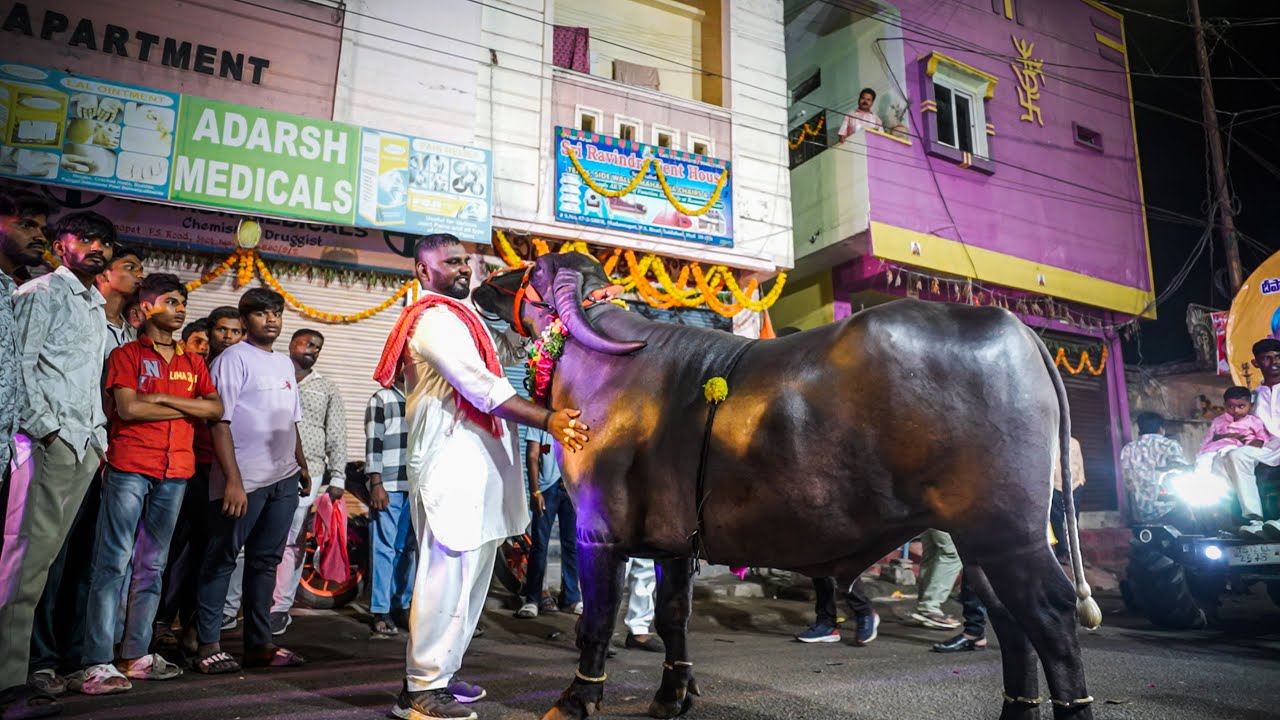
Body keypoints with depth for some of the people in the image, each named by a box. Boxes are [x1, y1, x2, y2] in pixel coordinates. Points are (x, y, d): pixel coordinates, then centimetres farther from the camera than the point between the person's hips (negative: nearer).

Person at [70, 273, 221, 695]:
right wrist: (188, 408, -3)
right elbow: (128, 408, -11)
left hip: (175, 472, 5)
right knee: (114, 562, -6)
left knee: (152, 565, 8)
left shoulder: (192, 362, 17)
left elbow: (216, 408, 4)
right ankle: (97, 663, -4)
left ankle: (137, 655, 15)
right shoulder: (127, 354, 3)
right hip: (130, 467, -5)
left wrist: (164, 398, -7)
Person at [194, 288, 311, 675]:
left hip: (283, 480, 7)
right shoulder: (233, 359, -5)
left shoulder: (285, 363, 16)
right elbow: (220, 422, -13)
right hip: (243, 481, -7)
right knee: (222, 559, 1)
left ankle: (259, 643, 18)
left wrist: (301, 465, 20)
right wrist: (233, 480, -19)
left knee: (265, 560, 11)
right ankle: (208, 644, 10)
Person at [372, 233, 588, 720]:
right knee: (448, 574, -7)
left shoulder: (461, 317, 23)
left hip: (475, 466, 10)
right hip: (452, 465, -10)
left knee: (468, 575, 14)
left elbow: (506, 353, 28)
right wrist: (548, 420, -26)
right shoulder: (436, 320, -10)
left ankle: (439, 674, 24)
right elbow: (483, 387, -21)